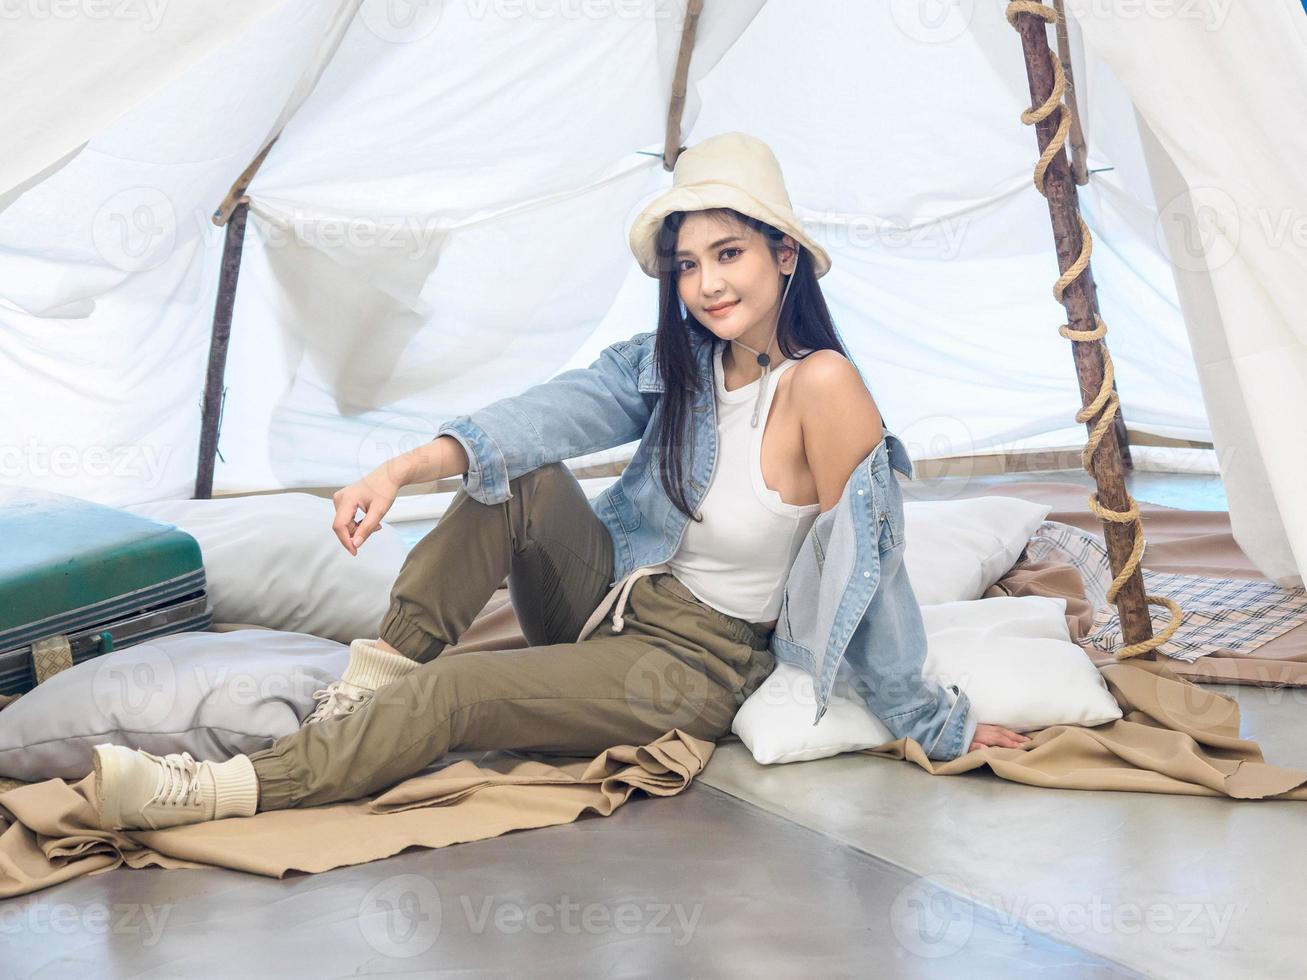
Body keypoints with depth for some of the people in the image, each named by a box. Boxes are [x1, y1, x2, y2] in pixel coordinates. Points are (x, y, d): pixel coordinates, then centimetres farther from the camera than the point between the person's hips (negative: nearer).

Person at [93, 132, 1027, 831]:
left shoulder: (820, 385, -21)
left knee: (453, 693, -23)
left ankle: (215, 794, -24)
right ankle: (379, 671, -14)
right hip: (609, 597, 6)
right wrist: (407, 466, -34)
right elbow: (560, 410, -18)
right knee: (519, 476, -19)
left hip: (691, 664, -6)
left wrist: (939, 725, -11)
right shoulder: (670, 363, -1)